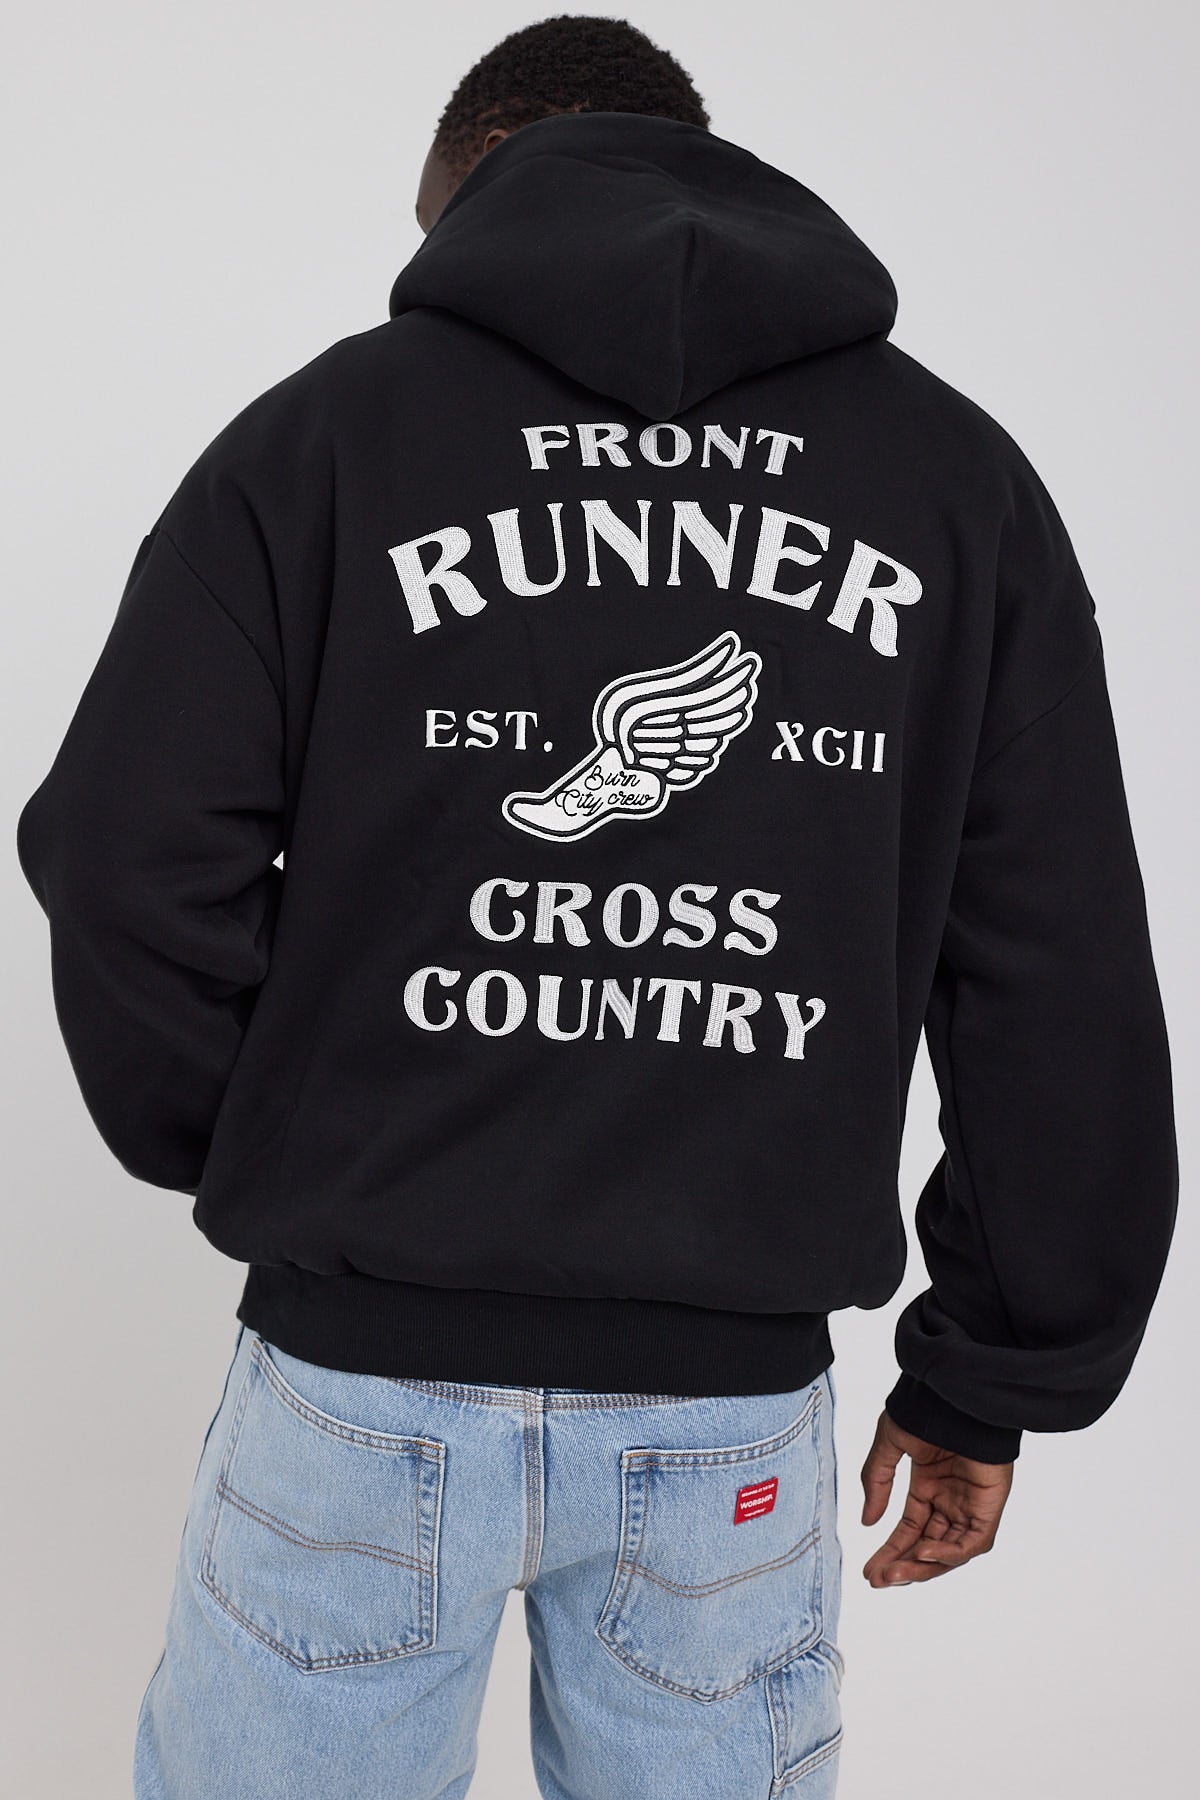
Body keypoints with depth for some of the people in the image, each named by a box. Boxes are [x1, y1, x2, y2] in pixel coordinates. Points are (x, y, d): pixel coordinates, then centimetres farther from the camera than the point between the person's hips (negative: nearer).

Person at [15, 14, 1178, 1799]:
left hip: (372, 1375, -1)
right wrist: (996, 1373, 9)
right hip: (736, 1408, 2)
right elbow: (1063, 978, 1)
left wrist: (256, 1171, 9)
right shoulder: (959, 469, 4)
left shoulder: (326, 426, -2)